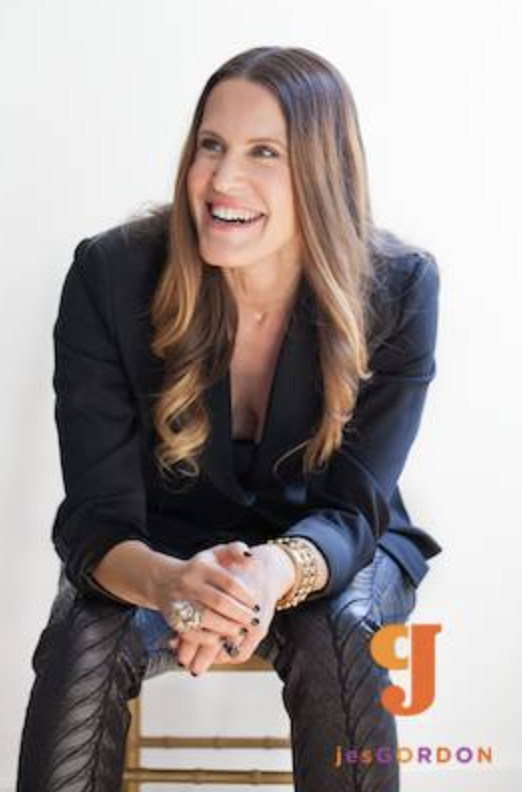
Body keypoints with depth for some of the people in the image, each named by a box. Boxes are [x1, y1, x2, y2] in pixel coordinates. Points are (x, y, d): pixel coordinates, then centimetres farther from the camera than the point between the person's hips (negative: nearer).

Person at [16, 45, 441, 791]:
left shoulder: (397, 288, -21)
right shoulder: (111, 274, -21)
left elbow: (354, 508, -21)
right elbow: (97, 513, -22)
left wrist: (277, 571, -46)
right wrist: (170, 581, -47)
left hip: (331, 554, 0)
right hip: (161, 551, 0)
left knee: (337, 639, -33)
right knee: (82, 650, -30)